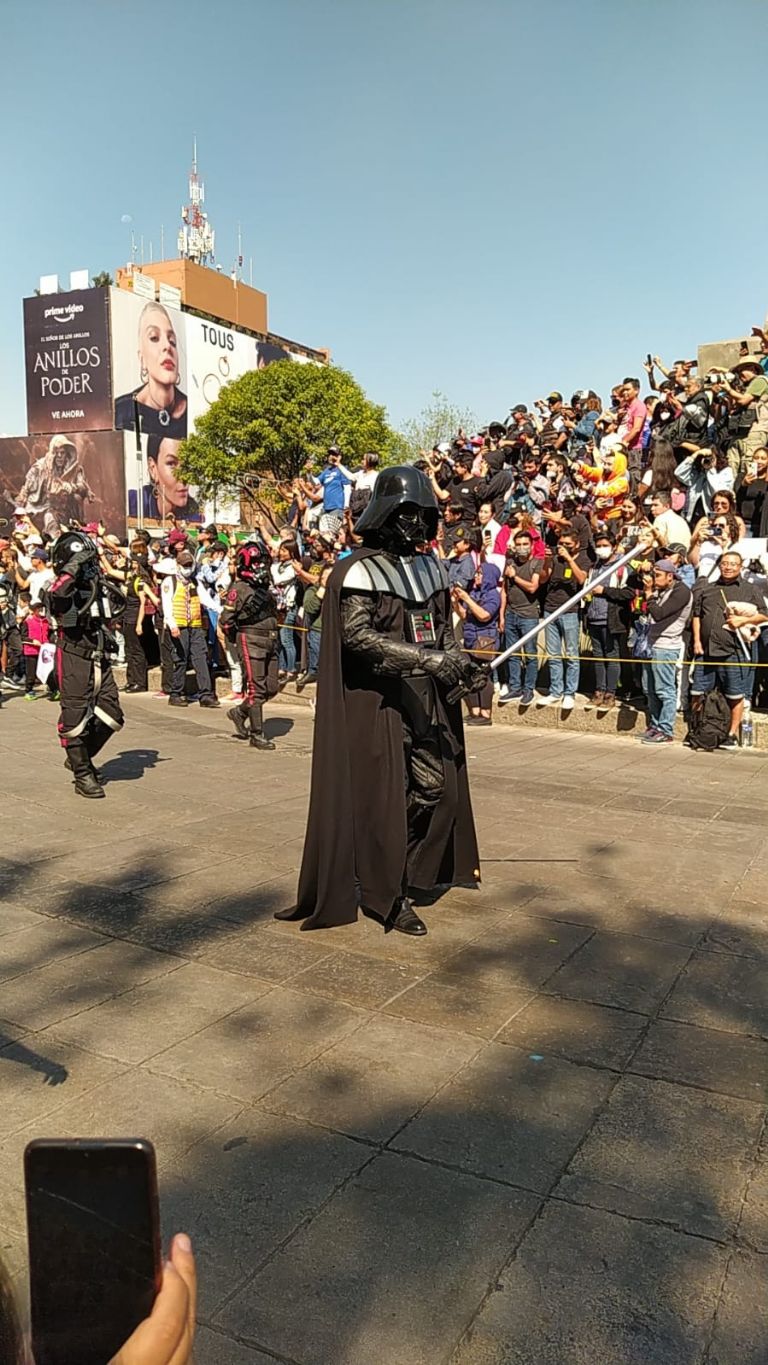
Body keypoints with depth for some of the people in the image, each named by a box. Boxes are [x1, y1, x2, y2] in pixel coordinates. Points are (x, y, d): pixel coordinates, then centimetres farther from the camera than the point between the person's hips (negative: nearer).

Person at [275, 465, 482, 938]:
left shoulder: (431, 566, 12)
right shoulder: (361, 570, -11)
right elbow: (355, 634, -21)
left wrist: (460, 665, 1)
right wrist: (426, 658, -27)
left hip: (427, 696, 7)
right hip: (379, 699, -7)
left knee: (437, 786, 9)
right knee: (385, 795, 0)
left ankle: (407, 873, 29)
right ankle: (386, 893, 17)